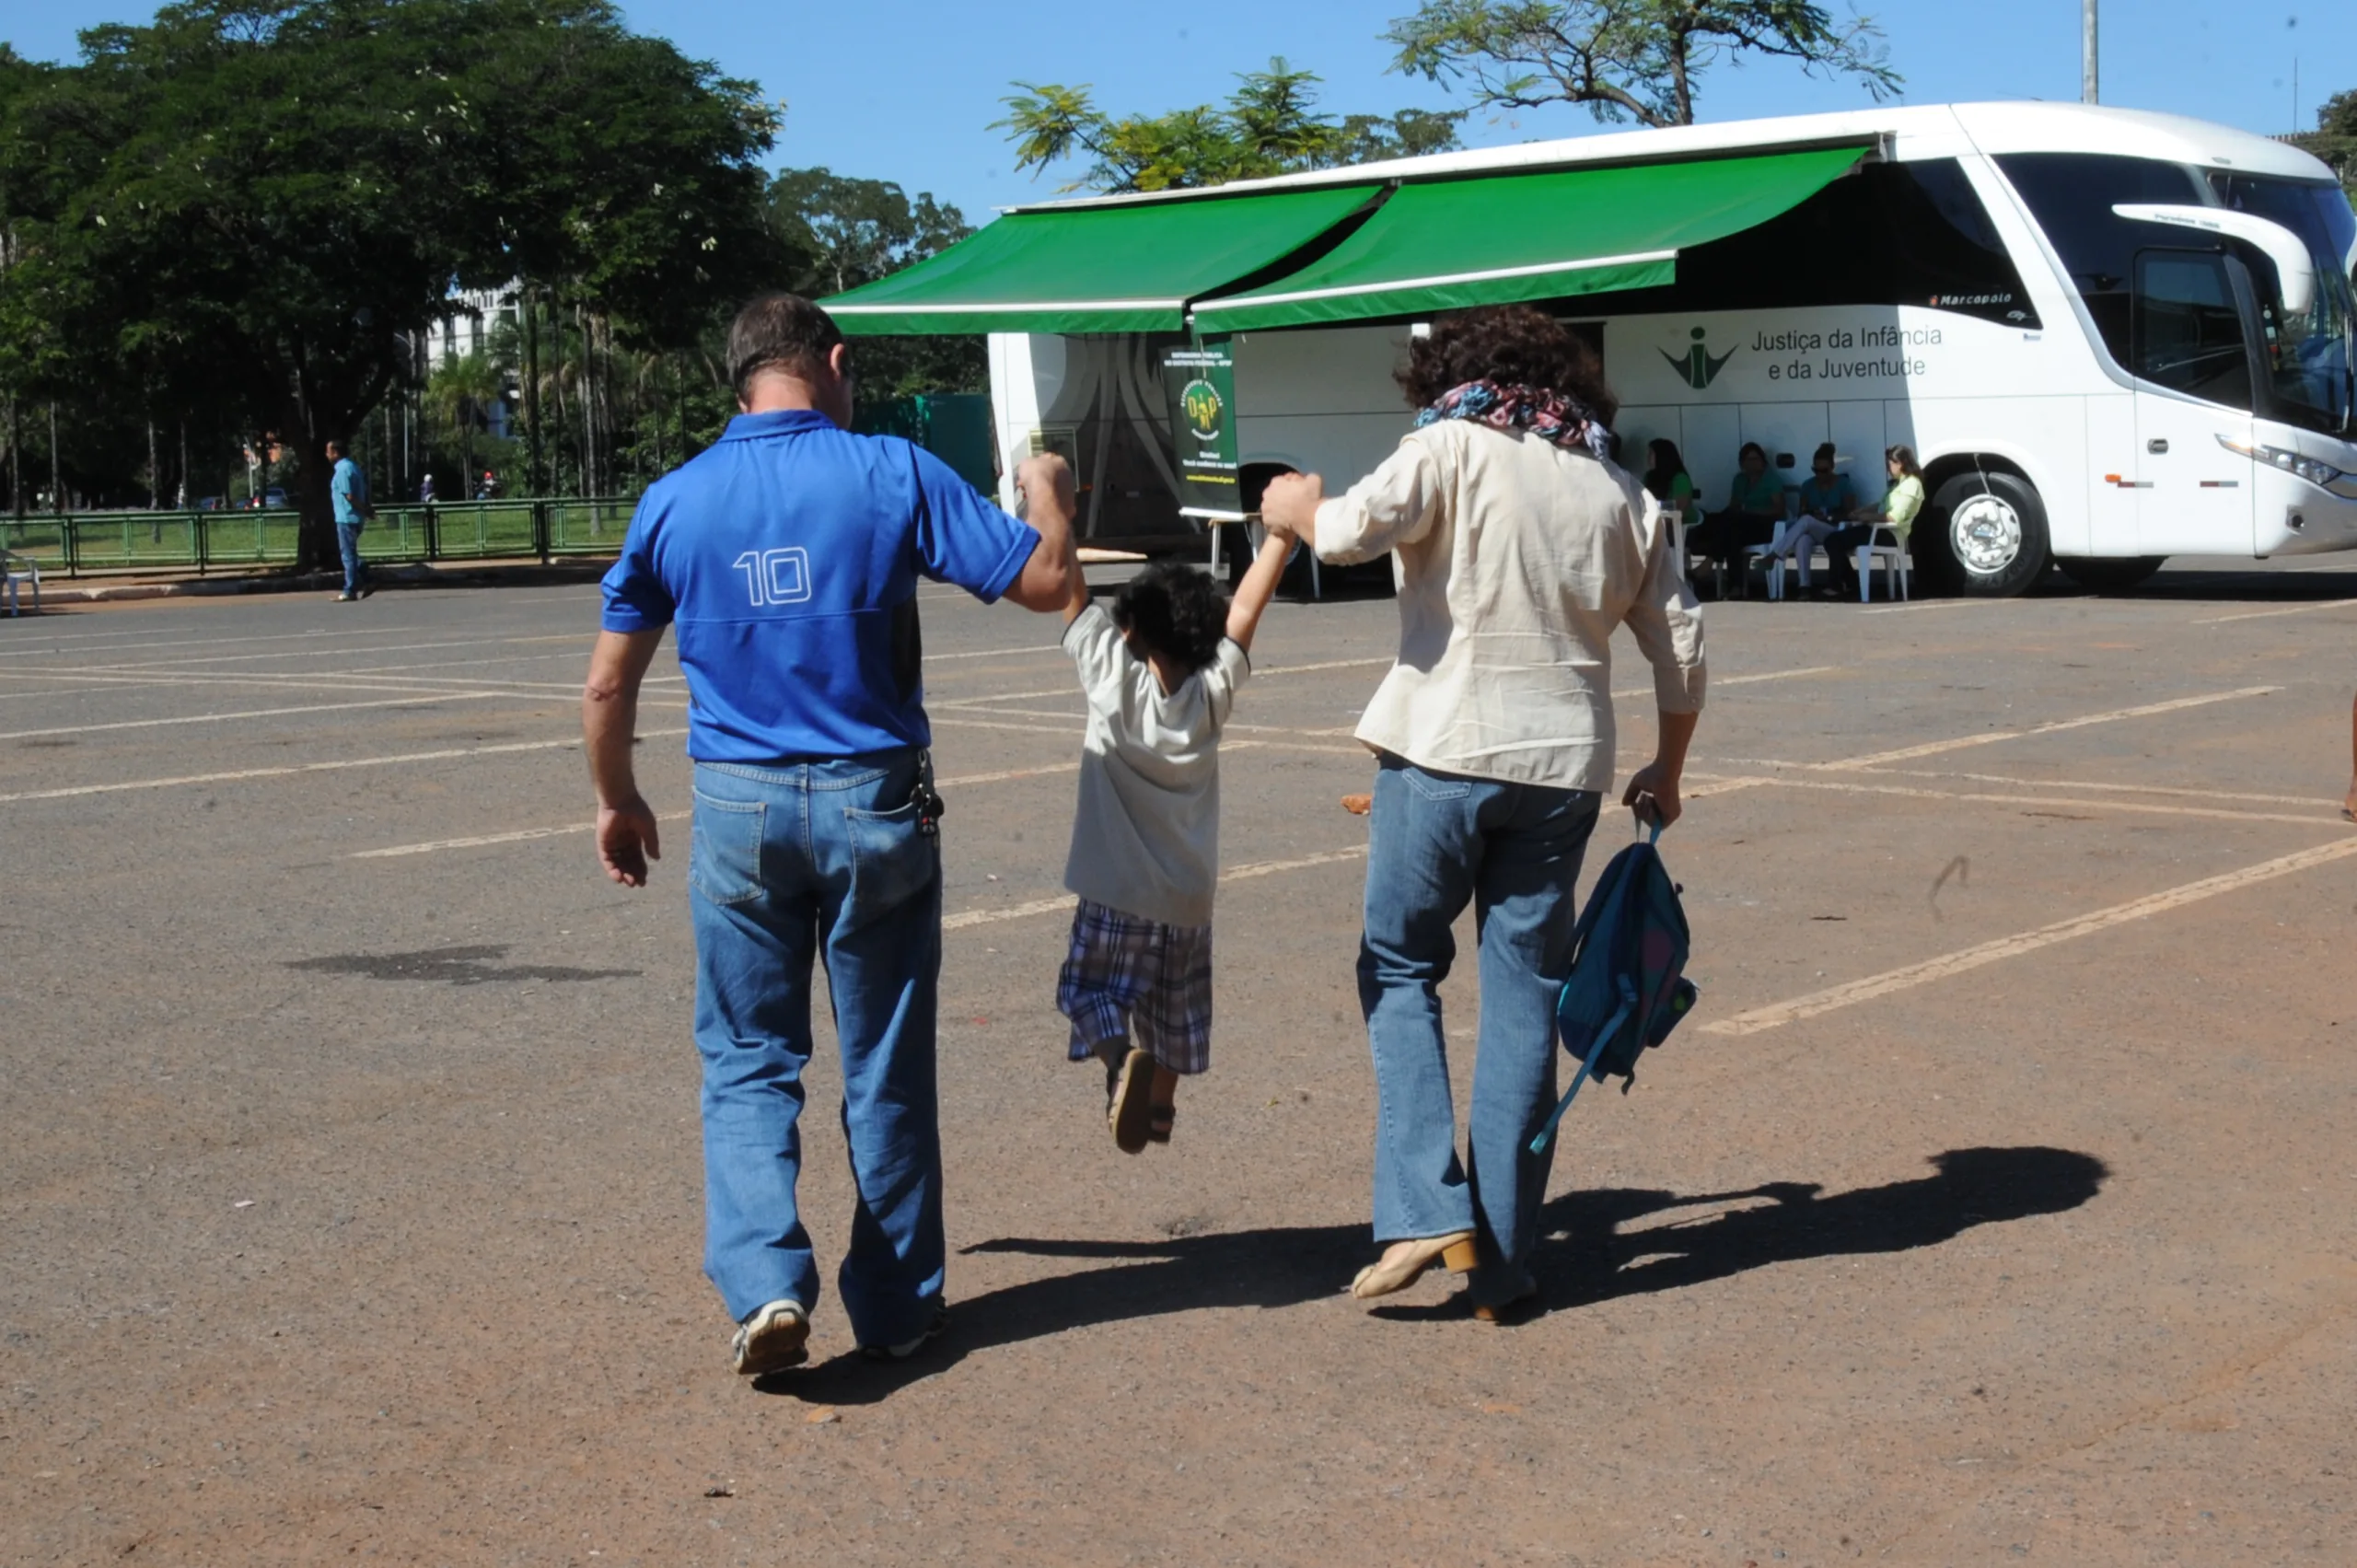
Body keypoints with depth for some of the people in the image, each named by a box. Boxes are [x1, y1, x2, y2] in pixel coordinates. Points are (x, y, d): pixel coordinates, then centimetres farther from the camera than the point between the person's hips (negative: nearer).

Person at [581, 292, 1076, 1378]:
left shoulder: (675, 500, 2)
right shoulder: (892, 474, -5)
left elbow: (608, 686, 8)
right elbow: (1045, 581, -4)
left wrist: (616, 801, 23)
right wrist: (1050, 502, 17)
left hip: (739, 808, 1)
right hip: (875, 800, -1)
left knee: (749, 1063, 11)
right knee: (886, 1068, 11)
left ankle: (765, 1282, -7)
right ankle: (898, 1305, 22)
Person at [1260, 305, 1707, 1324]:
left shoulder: (1453, 447, -1)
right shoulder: (1621, 493, 14)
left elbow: (1355, 529, -17)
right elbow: (1680, 649, 15)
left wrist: (1298, 511, 5)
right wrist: (1667, 773, 27)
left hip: (1446, 747, -4)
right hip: (1564, 765, 4)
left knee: (1400, 967, 12)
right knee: (1525, 998, 9)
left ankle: (1426, 1212, -2)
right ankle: (1503, 1265, 12)